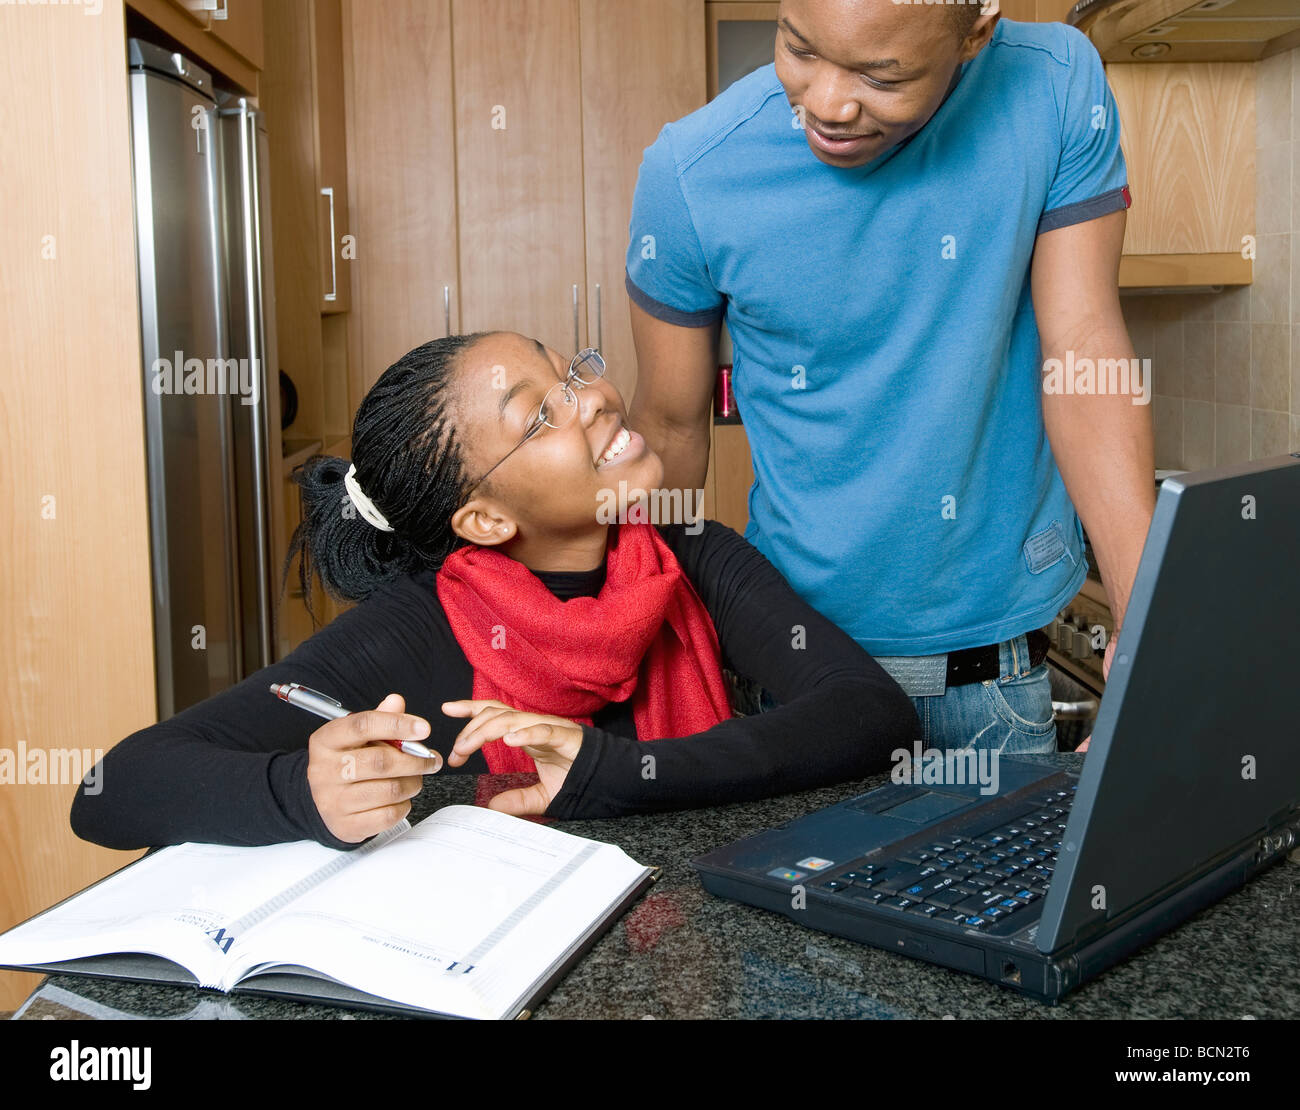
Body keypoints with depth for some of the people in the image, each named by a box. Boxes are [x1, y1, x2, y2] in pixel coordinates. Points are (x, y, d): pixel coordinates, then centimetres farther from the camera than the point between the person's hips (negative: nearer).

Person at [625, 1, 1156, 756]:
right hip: (804, 647, -1)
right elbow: (673, 424, -4)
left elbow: (1082, 351, -12)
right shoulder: (691, 174, -15)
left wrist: (1149, 620, -20)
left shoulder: (1058, 88, -12)